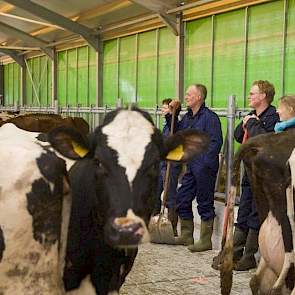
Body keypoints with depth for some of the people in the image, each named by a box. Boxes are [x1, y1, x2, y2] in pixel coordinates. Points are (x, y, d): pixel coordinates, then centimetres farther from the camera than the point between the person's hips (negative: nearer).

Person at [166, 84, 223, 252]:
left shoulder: (210, 117, -12)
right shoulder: (188, 117, 13)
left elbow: (216, 142, -18)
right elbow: (177, 132, 25)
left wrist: (206, 164, -22)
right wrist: (171, 114, 13)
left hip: (205, 167, -9)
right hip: (192, 166, 9)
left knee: (205, 203, -1)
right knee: (182, 200, 14)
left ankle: (206, 241, 9)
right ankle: (186, 236, 27)